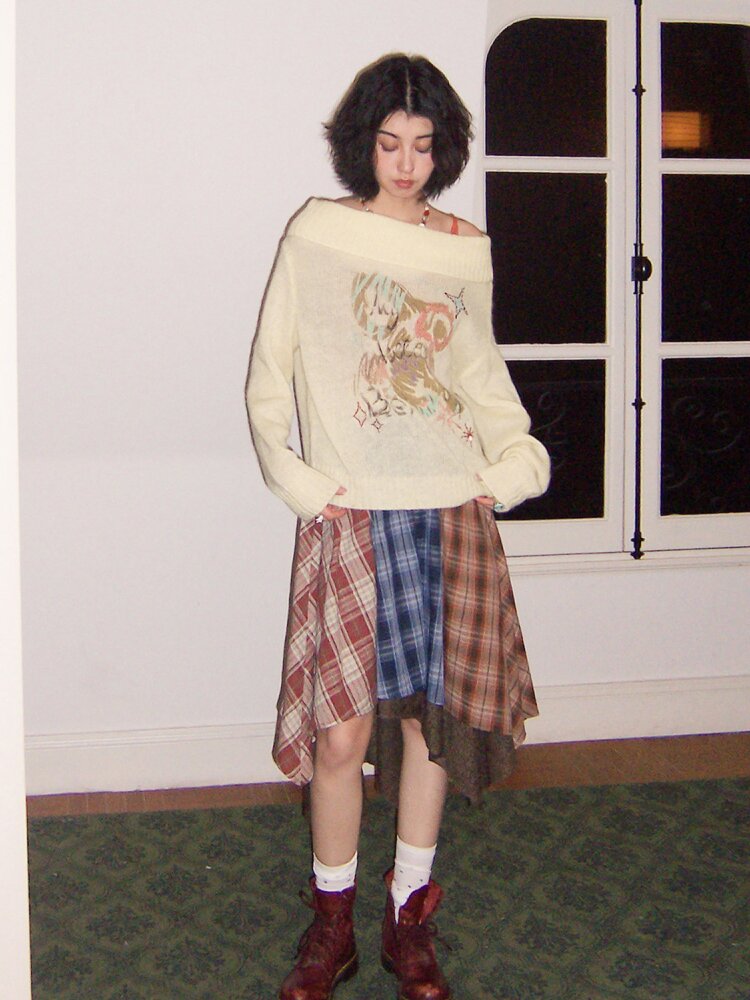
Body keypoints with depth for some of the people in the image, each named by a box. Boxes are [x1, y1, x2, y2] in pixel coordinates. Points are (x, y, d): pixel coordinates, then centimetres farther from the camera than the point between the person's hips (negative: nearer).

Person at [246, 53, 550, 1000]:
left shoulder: (467, 249, 10)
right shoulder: (316, 234, 1)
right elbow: (270, 373, 2)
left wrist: (517, 457, 3)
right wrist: (294, 477, -8)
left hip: (452, 513, 3)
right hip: (352, 515, -3)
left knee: (434, 715, 6)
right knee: (343, 728, -4)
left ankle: (410, 921, 22)